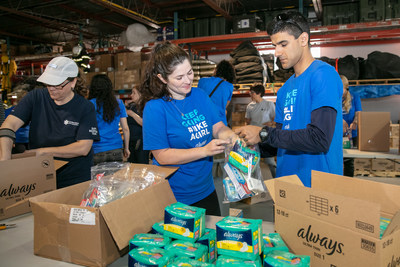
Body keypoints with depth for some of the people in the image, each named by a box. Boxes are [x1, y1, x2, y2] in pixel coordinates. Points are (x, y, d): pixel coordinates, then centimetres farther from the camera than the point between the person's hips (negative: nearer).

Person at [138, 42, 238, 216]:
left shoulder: (199, 95, 1)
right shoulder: (155, 108, -18)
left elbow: (219, 128, 0)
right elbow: (162, 156, -21)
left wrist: (235, 138, -23)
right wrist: (205, 150, -26)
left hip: (206, 190, 6)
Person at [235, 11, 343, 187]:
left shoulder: (323, 75, -12)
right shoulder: (285, 88, 10)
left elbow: (319, 139, -22)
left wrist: (264, 134, -19)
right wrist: (249, 143, -4)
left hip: (318, 186, -7)